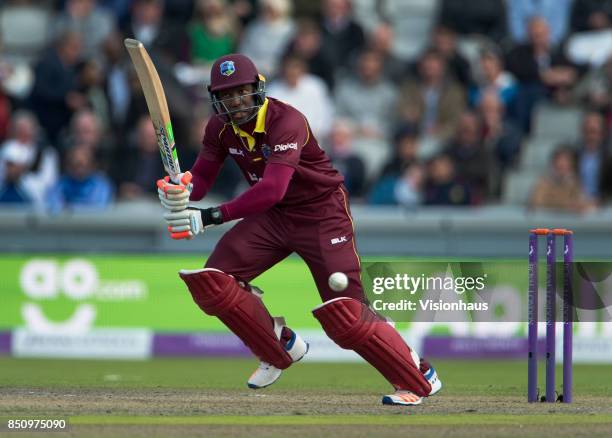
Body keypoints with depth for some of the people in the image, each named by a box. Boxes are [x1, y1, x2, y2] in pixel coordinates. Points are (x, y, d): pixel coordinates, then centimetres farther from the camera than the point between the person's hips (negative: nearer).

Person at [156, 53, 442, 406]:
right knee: (209, 281, -10)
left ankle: (420, 378, 2)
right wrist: (182, 191, -30)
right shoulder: (221, 129, -4)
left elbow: (272, 189, -37)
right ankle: (280, 350, 11)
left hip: (323, 215, -7)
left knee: (344, 317, -16)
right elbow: (202, 178, -4)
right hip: (272, 218, 7)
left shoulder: (286, 121, -27)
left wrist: (211, 217, -44)